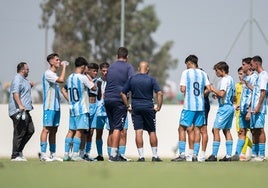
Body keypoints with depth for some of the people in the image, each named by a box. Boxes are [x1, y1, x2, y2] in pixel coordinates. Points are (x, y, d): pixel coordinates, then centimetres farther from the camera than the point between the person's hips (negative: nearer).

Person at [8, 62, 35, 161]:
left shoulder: (23, 80, 21)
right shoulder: (17, 79, -11)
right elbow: (15, 93, -26)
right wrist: (20, 105, -36)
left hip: (25, 111, 11)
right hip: (18, 111, -11)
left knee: (30, 130, 12)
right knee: (19, 133, -7)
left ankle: (19, 150, 18)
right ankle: (15, 155, -3)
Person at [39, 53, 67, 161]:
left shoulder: (55, 75, 19)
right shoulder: (48, 73, -11)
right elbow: (61, 80, -25)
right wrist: (64, 67, -17)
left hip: (56, 106, 9)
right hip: (49, 106, -9)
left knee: (54, 130, 9)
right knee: (46, 129, -9)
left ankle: (53, 154, 11)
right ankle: (43, 154, -10)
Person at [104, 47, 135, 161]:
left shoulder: (111, 67, 17)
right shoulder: (128, 67, -1)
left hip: (107, 99, 6)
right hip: (119, 100, -6)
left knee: (112, 127, 13)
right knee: (118, 127, -7)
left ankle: (114, 153, 15)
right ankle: (113, 154, -14)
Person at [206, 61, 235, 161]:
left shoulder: (224, 80, -14)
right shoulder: (231, 79, 16)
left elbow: (222, 93, -25)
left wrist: (213, 89, -10)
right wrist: (217, 95, 16)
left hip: (224, 107, -10)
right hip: (230, 107, 10)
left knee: (216, 130, -8)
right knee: (227, 131, 11)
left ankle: (214, 155, -11)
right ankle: (228, 155, 9)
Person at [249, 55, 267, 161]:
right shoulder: (258, 76, 20)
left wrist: (258, 106, -22)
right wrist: (251, 108, 22)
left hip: (259, 109, -9)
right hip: (254, 108, 9)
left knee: (259, 129, -10)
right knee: (254, 130, 9)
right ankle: (254, 154, 13)